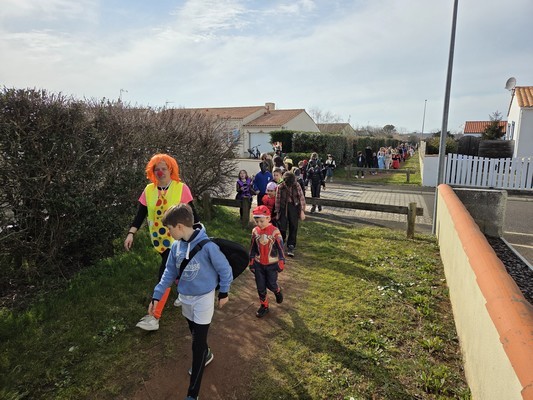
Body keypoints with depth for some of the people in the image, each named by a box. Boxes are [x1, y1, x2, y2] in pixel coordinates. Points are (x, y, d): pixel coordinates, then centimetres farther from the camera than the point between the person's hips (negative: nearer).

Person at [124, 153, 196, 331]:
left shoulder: (181, 188, -13)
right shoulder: (148, 190, -2)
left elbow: (191, 213, -8)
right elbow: (140, 215, 0)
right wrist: (131, 233, -11)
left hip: (176, 238, -5)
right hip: (158, 239, 5)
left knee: (164, 275, -8)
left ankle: (154, 317, -2)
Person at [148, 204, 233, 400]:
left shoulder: (207, 245, -27)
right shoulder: (176, 246, -8)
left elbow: (224, 269, -15)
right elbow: (169, 273, 4)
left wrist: (224, 293, -5)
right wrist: (157, 296, 0)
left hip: (204, 298, -6)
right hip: (185, 298, 6)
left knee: (198, 344, -1)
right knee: (195, 334, 25)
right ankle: (206, 355, 54)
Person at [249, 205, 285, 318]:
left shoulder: (275, 231, -17)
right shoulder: (255, 231, -5)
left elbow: (280, 248, -10)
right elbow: (253, 248, 6)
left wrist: (281, 263, -9)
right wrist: (251, 262, 7)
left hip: (272, 264, -3)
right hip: (258, 264, 3)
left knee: (271, 285, 6)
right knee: (260, 287, 10)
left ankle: (278, 291, 41)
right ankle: (264, 306, 28)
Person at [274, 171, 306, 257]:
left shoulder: (296, 186, -7)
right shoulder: (280, 187, -9)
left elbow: (302, 198, -3)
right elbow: (277, 200, -1)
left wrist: (302, 211, -6)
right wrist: (277, 213, 2)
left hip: (294, 207, 1)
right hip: (283, 208, 0)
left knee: (293, 228, 1)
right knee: (282, 226, -1)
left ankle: (291, 248, 10)